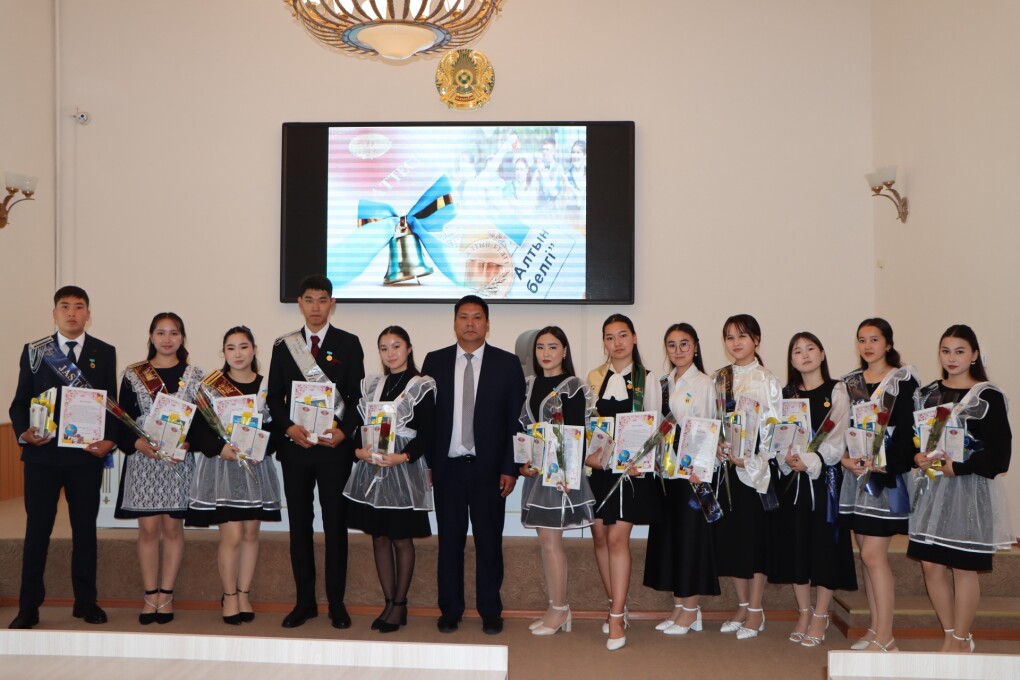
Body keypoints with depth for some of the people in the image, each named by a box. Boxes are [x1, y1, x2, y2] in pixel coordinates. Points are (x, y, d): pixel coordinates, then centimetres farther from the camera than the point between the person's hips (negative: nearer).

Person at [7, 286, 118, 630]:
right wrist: (23, 431, -12)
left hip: (87, 453, 0)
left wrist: (109, 439, -10)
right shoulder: (34, 352, 7)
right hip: (42, 452, 0)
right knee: (37, 528, 4)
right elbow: (19, 402, 6)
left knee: (85, 528, 8)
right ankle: (29, 607, 13)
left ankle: (85, 602, 19)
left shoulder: (104, 353, 6)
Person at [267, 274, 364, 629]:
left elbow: (357, 396, 0)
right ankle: (305, 601, 17)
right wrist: (288, 427, -10)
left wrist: (344, 431, -15)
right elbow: (274, 397, 8)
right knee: (299, 525, 7)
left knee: (335, 524, 2)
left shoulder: (348, 344, 3)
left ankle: (336, 603, 11)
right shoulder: (284, 346, 10)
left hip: (334, 446, -2)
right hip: (295, 446, 2)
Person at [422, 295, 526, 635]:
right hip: (447, 467, 1)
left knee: (489, 541, 5)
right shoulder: (434, 362, 7)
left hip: (489, 468, -1)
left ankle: (490, 612, 18)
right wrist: (428, 463, 1)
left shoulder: (507, 364, 2)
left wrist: (510, 468, -5)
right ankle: (450, 610, 18)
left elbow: (516, 420, 0)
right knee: (449, 541, 7)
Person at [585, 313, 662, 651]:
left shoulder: (647, 379, 1)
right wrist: (588, 454, -5)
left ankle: (616, 617, -6)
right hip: (598, 464, 4)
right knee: (599, 535, 6)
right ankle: (617, 606, 22)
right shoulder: (594, 378, 9)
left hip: (633, 466, -4)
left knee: (618, 537, -10)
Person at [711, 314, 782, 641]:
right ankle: (742, 605, 21)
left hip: (756, 467, -4)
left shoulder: (767, 380, -4)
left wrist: (749, 459, -17)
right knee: (730, 535, 7)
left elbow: (774, 427, -8)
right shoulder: (719, 379, 10)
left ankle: (756, 610, 11)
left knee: (754, 535, 0)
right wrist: (721, 449, -6)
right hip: (725, 465, 5)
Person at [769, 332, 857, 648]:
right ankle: (804, 612, 20)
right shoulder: (787, 394, 11)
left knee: (825, 543, 0)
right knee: (795, 543, 5)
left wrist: (810, 462, -20)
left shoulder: (837, 392, 0)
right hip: (791, 478, 3)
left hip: (825, 476, -3)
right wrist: (787, 458, -14)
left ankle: (820, 615, 13)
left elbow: (837, 439, -9)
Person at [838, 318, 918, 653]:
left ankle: (885, 638, -2)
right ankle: (875, 629, 19)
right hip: (856, 475, 6)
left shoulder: (903, 380, -4)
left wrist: (884, 463, -19)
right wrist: (845, 458, -6)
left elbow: (907, 431, -9)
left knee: (874, 554, -9)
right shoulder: (850, 382, 12)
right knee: (868, 555, 10)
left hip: (888, 475, -6)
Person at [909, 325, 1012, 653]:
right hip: (931, 489, 5)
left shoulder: (988, 397, -7)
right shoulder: (926, 394, 9)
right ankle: (951, 634, 24)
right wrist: (918, 457, -8)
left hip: (969, 490, -5)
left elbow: (999, 452, -11)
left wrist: (957, 466, -19)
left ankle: (961, 641, 18)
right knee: (931, 564, 6)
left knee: (963, 567, 3)